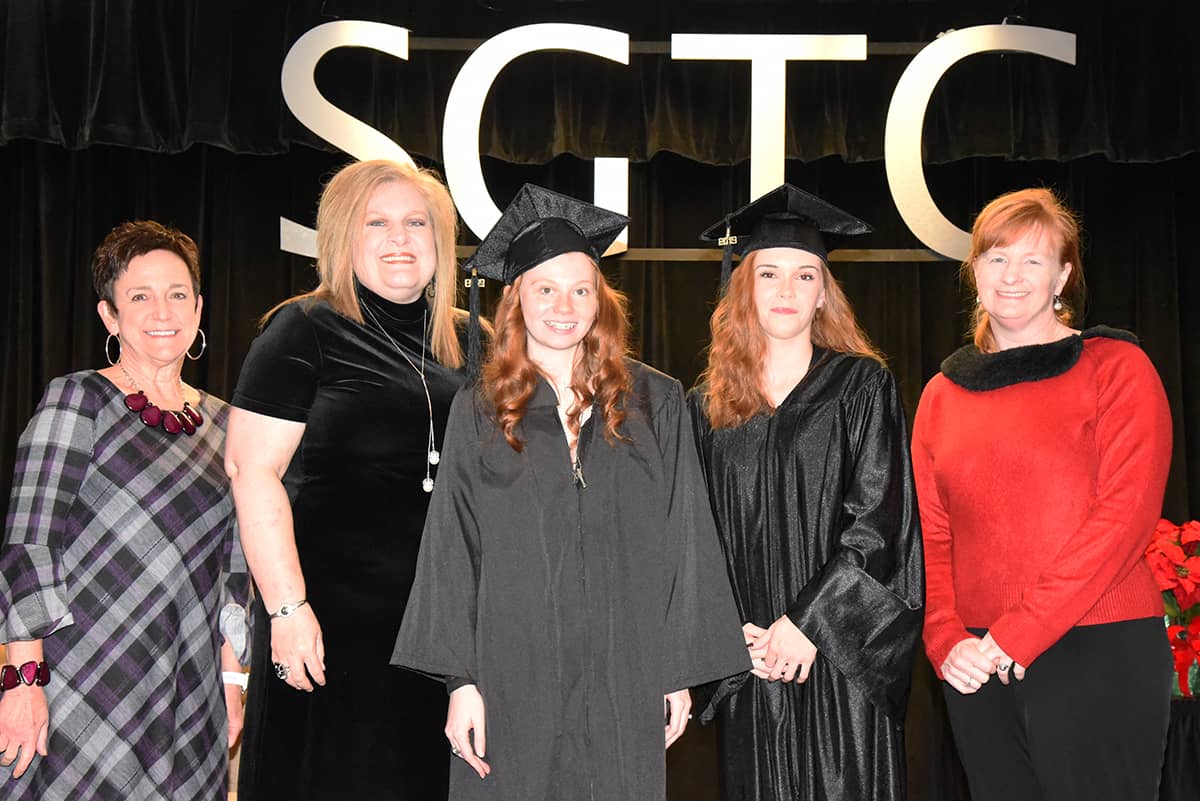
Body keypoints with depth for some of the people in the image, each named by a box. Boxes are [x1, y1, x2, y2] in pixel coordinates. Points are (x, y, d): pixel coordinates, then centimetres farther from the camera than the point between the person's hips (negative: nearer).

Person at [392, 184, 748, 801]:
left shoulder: (654, 403, 4)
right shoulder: (478, 411, 3)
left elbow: (684, 540, 4)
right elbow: (452, 552, 0)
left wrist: (682, 671, 2)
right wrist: (460, 680, -6)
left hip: (625, 682, 1)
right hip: (514, 677, 0)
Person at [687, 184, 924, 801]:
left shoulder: (861, 386, 1)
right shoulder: (706, 406, 9)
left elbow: (878, 519, -7)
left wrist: (809, 622, -13)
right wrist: (728, 629, -6)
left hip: (842, 654, -2)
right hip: (749, 659, 3)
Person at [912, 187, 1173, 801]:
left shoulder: (1115, 367, -2)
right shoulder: (944, 393, 10)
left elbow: (1125, 513, -12)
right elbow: (930, 535, 9)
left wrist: (1018, 634, -16)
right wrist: (946, 640, -7)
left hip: (1097, 656, -4)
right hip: (976, 665, 4)